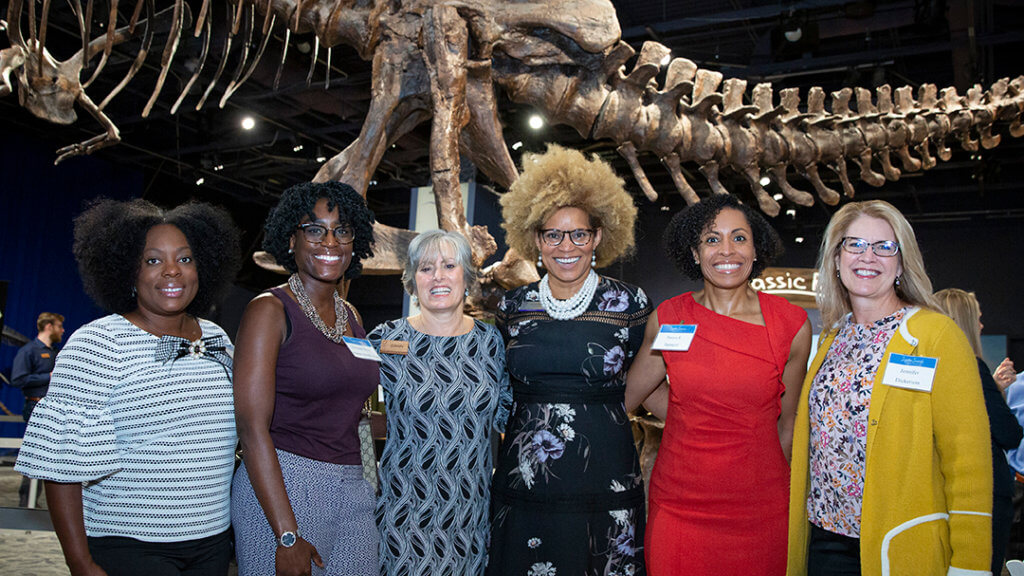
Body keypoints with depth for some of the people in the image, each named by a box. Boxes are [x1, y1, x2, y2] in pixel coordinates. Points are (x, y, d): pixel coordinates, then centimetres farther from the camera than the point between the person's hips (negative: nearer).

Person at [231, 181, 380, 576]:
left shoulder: (351, 316, 10)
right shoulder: (270, 310, -9)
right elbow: (252, 428, -15)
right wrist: (288, 536, -19)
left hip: (352, 488, 6)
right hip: (279, 488, -6)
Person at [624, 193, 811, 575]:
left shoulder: (792, 325, -4)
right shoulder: (668, 318, -3)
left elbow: (787, 421, 8)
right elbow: (628, 397, 10)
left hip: (759, 511, 0)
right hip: (677, 505, 1)